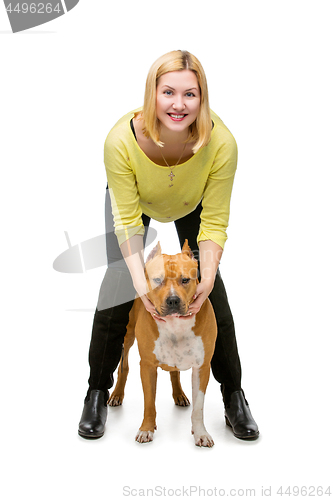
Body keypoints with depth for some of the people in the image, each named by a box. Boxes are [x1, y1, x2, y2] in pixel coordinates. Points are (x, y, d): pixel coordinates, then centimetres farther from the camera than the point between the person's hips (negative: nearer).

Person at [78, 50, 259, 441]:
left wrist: (207, 276, -40)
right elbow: (127, 220, -31)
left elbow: (214, 222, -29)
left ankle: (233, 394, 13)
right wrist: (140, 280, -41)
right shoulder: (122, 140, -40)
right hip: (134, 202, 0)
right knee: (116, 290, -6)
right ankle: (98, 392, 14)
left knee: (214, 296, -6)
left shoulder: (221, 142, -39)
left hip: (192, 206, 1)